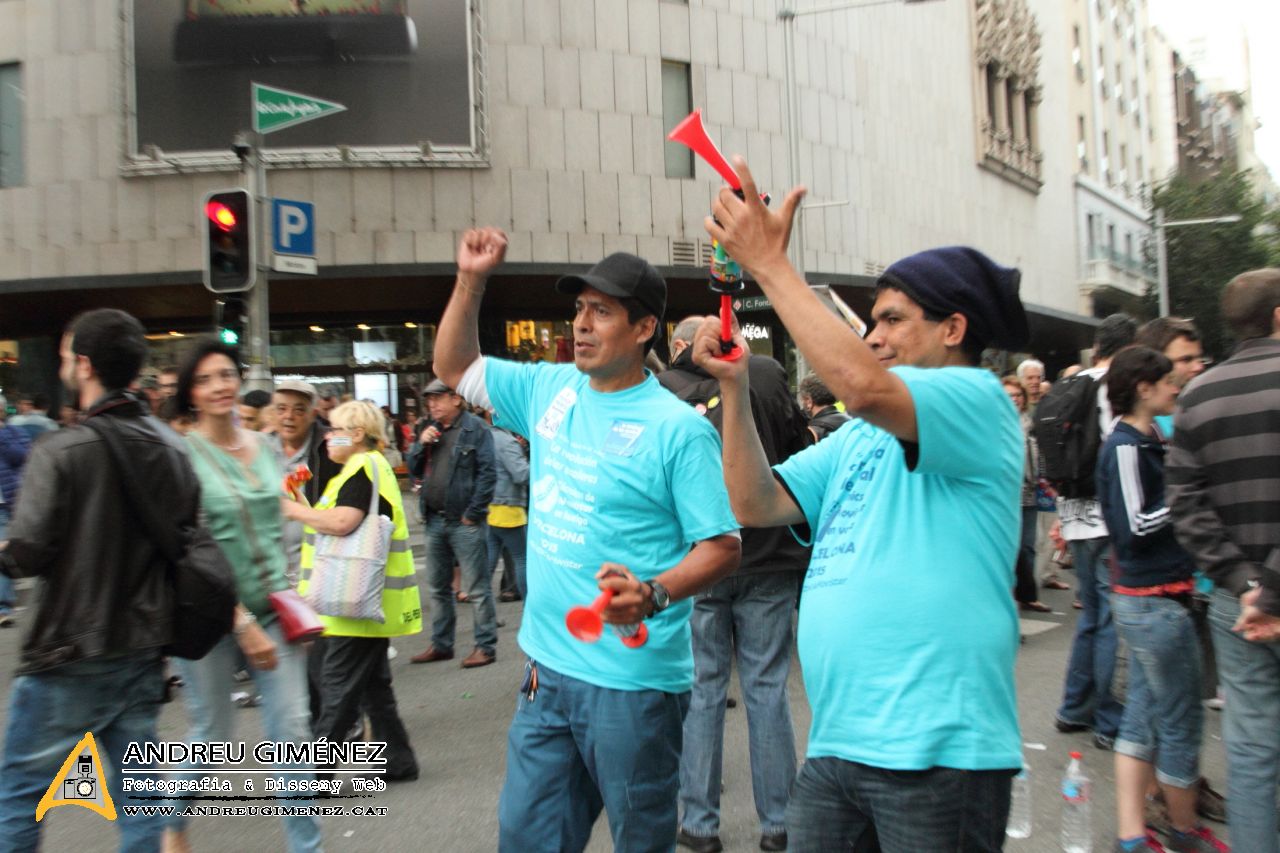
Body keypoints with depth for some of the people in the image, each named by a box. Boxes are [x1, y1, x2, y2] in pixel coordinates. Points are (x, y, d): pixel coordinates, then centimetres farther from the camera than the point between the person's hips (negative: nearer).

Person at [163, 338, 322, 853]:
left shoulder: (265, 447, 6)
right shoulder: (183, 455, -12)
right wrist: (243, 623, -17)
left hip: (273, 610, 5)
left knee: (293, 733, 1)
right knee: (212, 739, 9)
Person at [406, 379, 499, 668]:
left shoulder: (475, 428, -8)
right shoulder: (431, 429, 13)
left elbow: (487, 474, -12)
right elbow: (414, 470, 15)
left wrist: (473, 513, -14)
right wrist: (421, 444, -3)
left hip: (464, 522, -7)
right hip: (434, 520, 7)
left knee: (477, 589, -1)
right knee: (438, 587, 16)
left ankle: (486, 646, 7)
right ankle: (441, 644, 27)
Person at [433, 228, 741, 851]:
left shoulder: (678, 428, -13)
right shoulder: (551, 390, 6)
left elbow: (723, 545, -13)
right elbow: (454, 367, 18)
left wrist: (654, 594, -30)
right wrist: (471, 280, 5)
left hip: (633, 682, -6)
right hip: (547, 670, 6)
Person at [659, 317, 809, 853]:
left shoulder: (661, 390, -3)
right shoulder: (765, 374, -3)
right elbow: (802, 448, 1)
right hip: (768, 554, 1)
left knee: (701, 688, 10)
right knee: (766, 687, 9)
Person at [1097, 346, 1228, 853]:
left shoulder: (1143, 442, 12)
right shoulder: (1125, 446, -17)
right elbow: (1134, 525, -20)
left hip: (1143, 599, 10)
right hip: (1155, 602, -10)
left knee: (1143, 714, 11)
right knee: (1181, 720, 5)